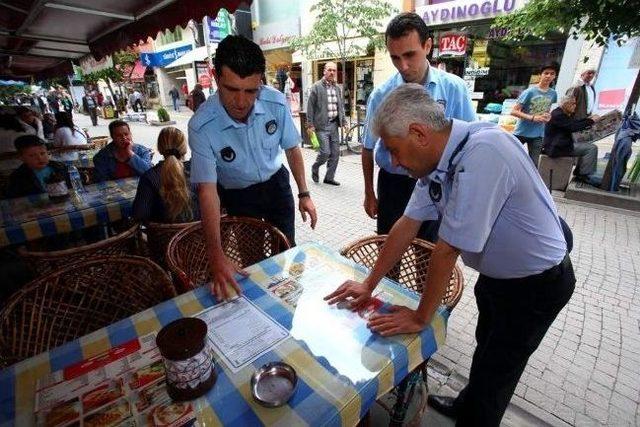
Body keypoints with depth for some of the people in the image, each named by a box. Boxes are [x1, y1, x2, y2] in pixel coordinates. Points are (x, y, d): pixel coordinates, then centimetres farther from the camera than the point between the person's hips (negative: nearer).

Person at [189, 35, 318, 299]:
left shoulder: (276, 102, -22)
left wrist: (303, 193, -5)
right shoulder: (201, 126, -28)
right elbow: (207, 190, -28)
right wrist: (216, 255, -35)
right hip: (237, 196, -2)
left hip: (276, 184, 2)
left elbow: (292, 148, -6)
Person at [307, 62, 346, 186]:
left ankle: (329, 177, 17)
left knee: (335, 152, 5)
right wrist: (310, 124, -11)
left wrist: (343, 122, 12)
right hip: (322, 125, -6)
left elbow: (341, 106, 20)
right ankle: (315, 168, 21)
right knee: (325, 152, -10)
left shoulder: (338, 88, 14)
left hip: (334, 124, 6)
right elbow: (310, 106, -6)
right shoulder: (316, 87, -4)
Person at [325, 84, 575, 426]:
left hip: (535, 283, -7)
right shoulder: (436, 158, -10)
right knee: (487, 351, 27)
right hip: (496, 274, 7)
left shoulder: (482, 153, -35)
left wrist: (421, 317, -18)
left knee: (494, 374, 12)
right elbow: (408, 225, -6)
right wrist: (368, 285, -2)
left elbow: (448, 249, -32)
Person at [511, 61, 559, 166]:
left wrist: (548, 116, -1)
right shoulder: (530, 92, -10)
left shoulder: (553, 94, 5)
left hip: (538, 135, 4)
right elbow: (514, 111, -15)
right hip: (521, 132, -4)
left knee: (534, 164, 5)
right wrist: (532, 117, -24)